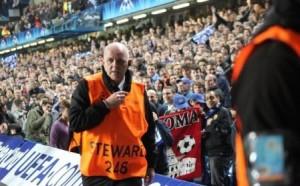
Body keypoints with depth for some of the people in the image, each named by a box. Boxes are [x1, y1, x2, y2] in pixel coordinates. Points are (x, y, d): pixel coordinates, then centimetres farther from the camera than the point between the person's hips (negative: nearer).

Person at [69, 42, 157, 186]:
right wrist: (106, 105, -15)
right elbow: (75, 123, -11)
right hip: (97, 170, -3)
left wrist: (151, 163, 15)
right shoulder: (87, 86, -3)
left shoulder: (139, 90, 8)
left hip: (131, 172, 3)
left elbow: (149, 129, 15)